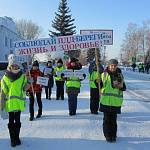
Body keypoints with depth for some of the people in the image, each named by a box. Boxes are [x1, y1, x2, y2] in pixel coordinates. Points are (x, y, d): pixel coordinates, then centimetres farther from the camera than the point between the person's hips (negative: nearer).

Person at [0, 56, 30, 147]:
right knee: (11, 122, 6)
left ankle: (17, 138, 18)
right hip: (9, 103, -1)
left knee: (17, 121, 9)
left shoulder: (23, 77, 2)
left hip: (19, 102, 1)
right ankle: (13, 139, 12)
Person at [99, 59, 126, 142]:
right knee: (107, 119, 4)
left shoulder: (120, 75, 5)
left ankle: (113, 135, 21)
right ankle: (107, 135, 16)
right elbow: (100, 86, 3)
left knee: (113, 119, 7)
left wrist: (121, 86, -12)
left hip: (116, 101, 1)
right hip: (106, 100, -1)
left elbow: (124, 88, 9)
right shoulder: (104, 74, 0)